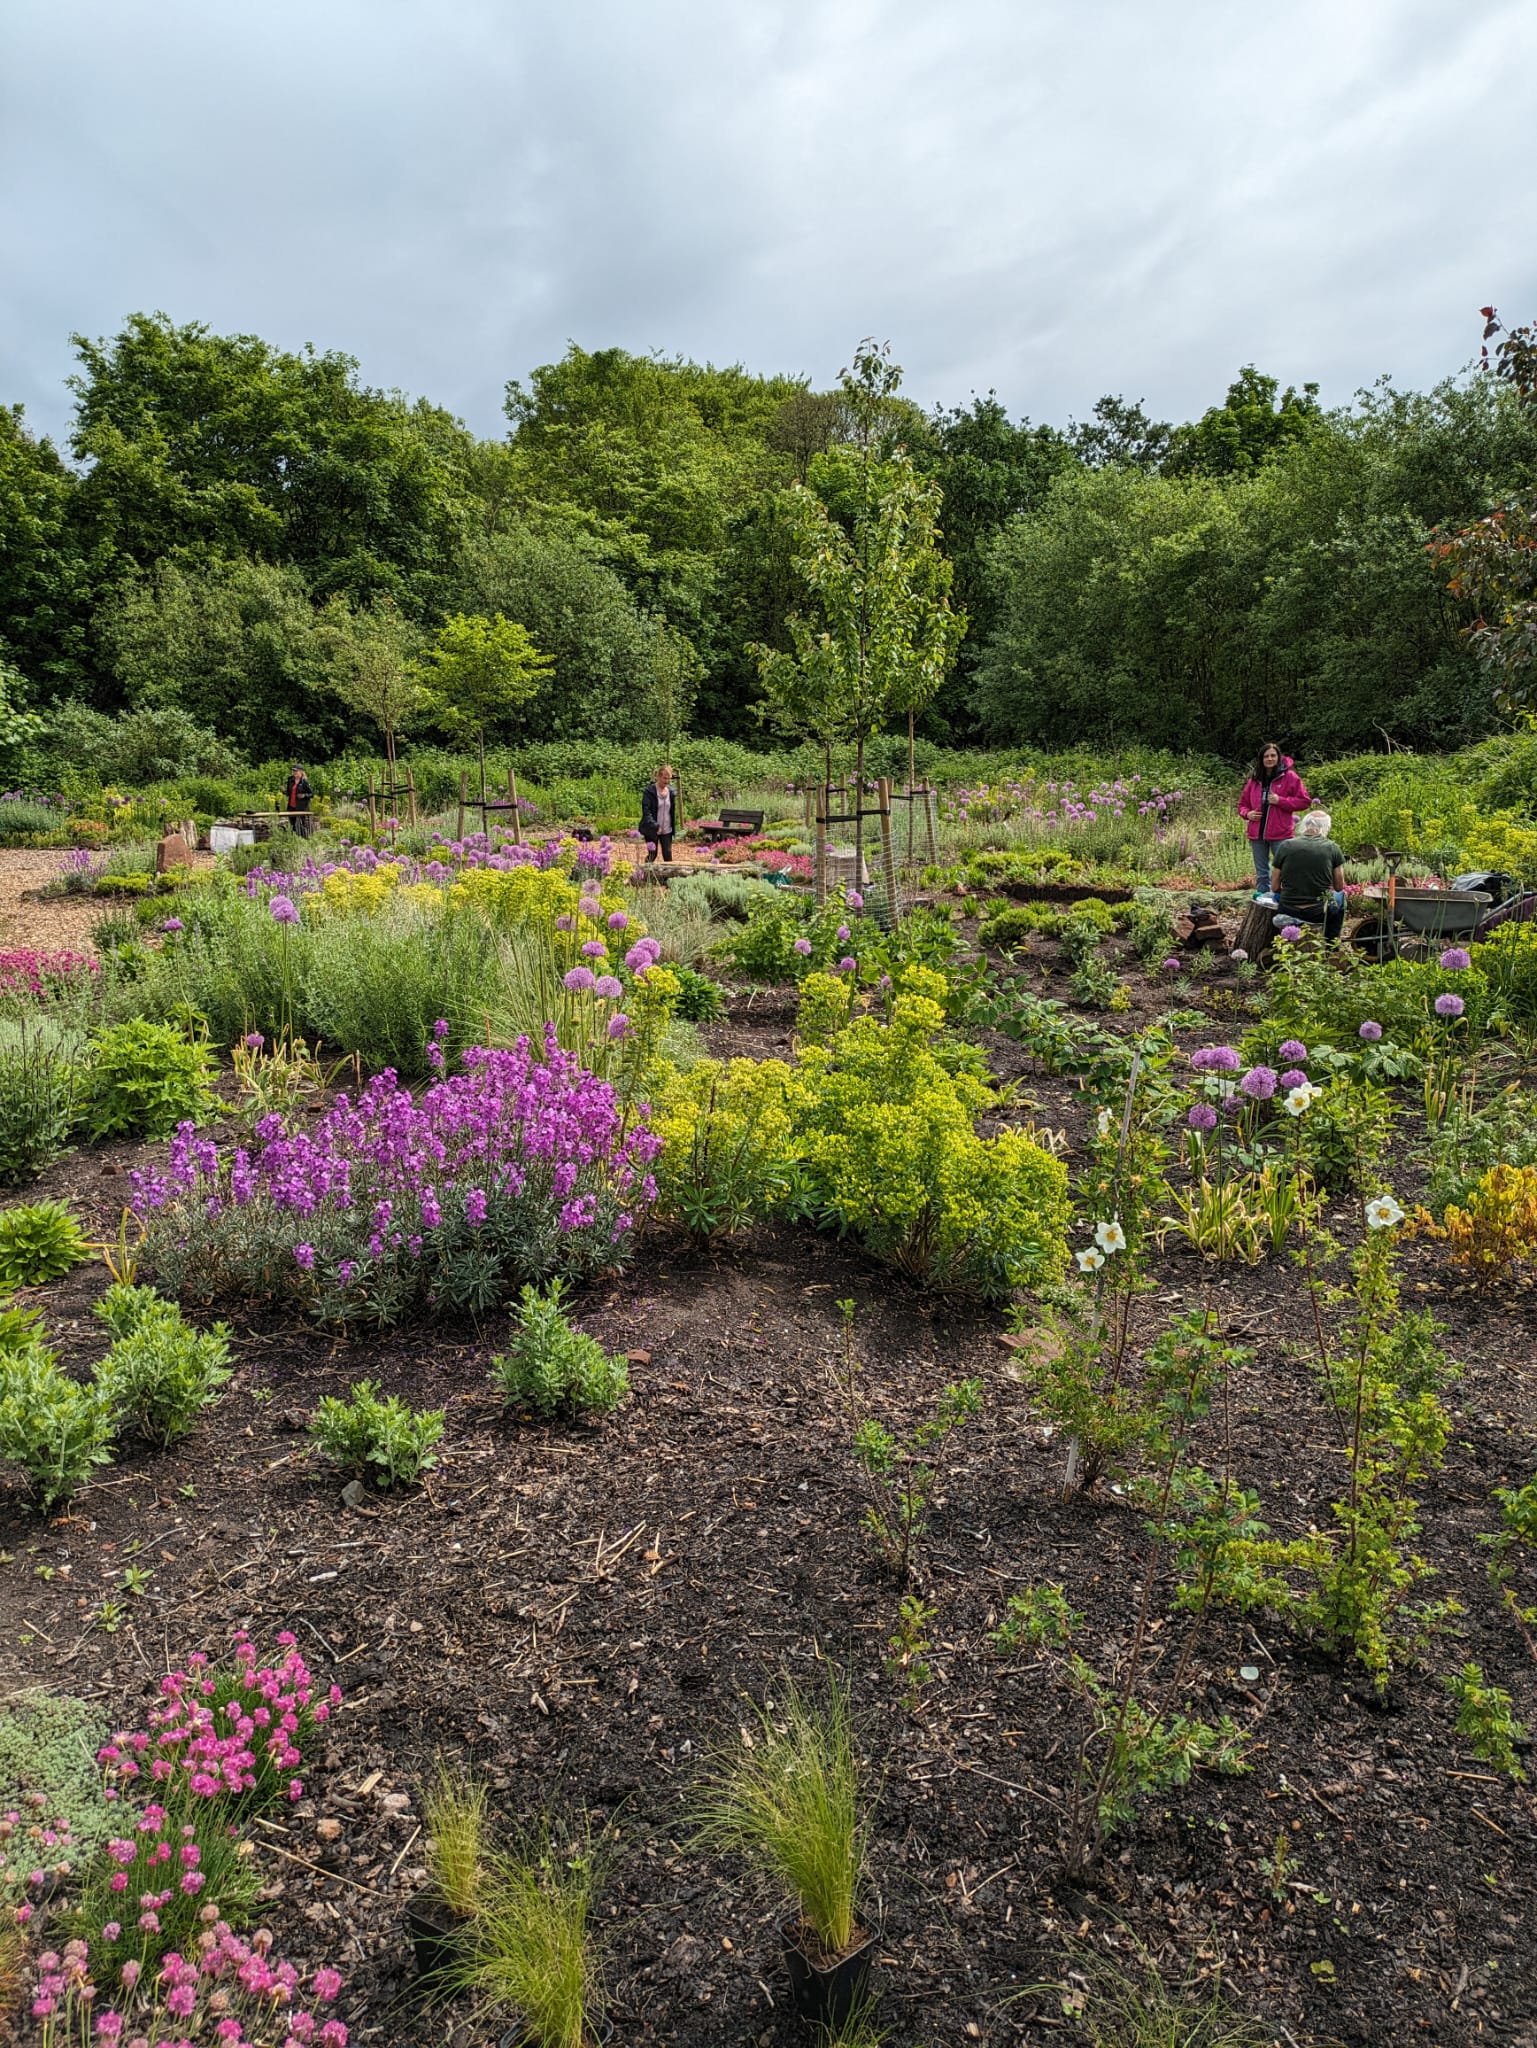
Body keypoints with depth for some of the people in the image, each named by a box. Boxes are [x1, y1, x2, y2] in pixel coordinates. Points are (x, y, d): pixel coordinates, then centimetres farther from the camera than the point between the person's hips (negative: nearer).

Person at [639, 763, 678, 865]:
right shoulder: (650, 791, -10)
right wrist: (654, 826, -27)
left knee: (668, 855, 1)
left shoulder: (671, 791, 5)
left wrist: (674, 827, 9)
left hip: (667, 830, 4)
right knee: (652, 855, 3)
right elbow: (646, 810, -16)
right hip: (652, 830, -4)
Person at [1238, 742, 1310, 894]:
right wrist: (1247, 813, -2)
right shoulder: (1254, 779, 11)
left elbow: (1304, 801, -4)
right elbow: (1243, 803, 20)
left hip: (1280, 834, -5)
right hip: (1257, 834, 5)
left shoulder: (1289, 776, -2)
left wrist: (1280, 800, -14)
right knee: (1261, 874, 12)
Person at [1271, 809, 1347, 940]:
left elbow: (1275, 887, 1)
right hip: (1319, 913, -2)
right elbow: (1339, 887, 4)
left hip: (1288, 911, 2)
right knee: (1340, 896, 33)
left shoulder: (1285, 846, -4)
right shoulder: (1332, 848, -5)